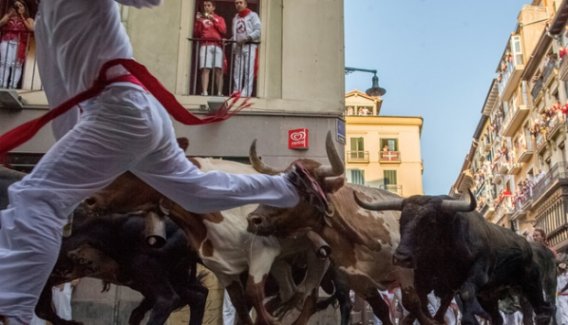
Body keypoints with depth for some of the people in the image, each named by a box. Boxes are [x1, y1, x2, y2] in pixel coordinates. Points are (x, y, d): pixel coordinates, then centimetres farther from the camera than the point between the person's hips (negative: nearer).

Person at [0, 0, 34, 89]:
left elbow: (31, 28, -4)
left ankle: (13, 86, -12)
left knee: (16, 65, -10)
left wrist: (22, 18, -3)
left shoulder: (28, 19, 15)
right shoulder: (8, 16, 21)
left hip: (19, 44, -2)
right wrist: (9, 16, -1)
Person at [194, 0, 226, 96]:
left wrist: (214, 20, -1)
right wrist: (198, 21, 0)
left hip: (217, 46, 0)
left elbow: (223, 31, 3)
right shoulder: (201, 18, 21)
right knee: (205, 69, -14)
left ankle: (219, 93, -11)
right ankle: (204, 92, -21)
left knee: (218, 70, -9)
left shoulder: (219, 19, 21)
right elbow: (196, 34, 12)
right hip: (205, 45, 0)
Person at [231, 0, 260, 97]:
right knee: (237, 72, -1)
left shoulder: (252, 15, 6)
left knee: (248, 71, -12)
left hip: (250, 46, -5)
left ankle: (246, 93, -16)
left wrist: (247, 38, -17)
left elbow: (258, 30, -6)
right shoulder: (235, 18, 23)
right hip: (238, 47, 5)